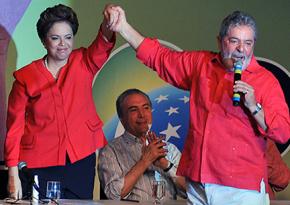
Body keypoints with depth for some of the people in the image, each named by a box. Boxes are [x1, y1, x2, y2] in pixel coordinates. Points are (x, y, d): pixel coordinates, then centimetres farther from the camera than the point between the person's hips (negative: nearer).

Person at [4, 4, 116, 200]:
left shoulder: (84, 64, 6)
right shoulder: (25, 77, 3)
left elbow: (103, 44, -16)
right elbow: (15, 128, 2)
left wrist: (109, 21, -40)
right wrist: (13, 175, -5)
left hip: (81, 162, 1)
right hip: (39, 166, -1)